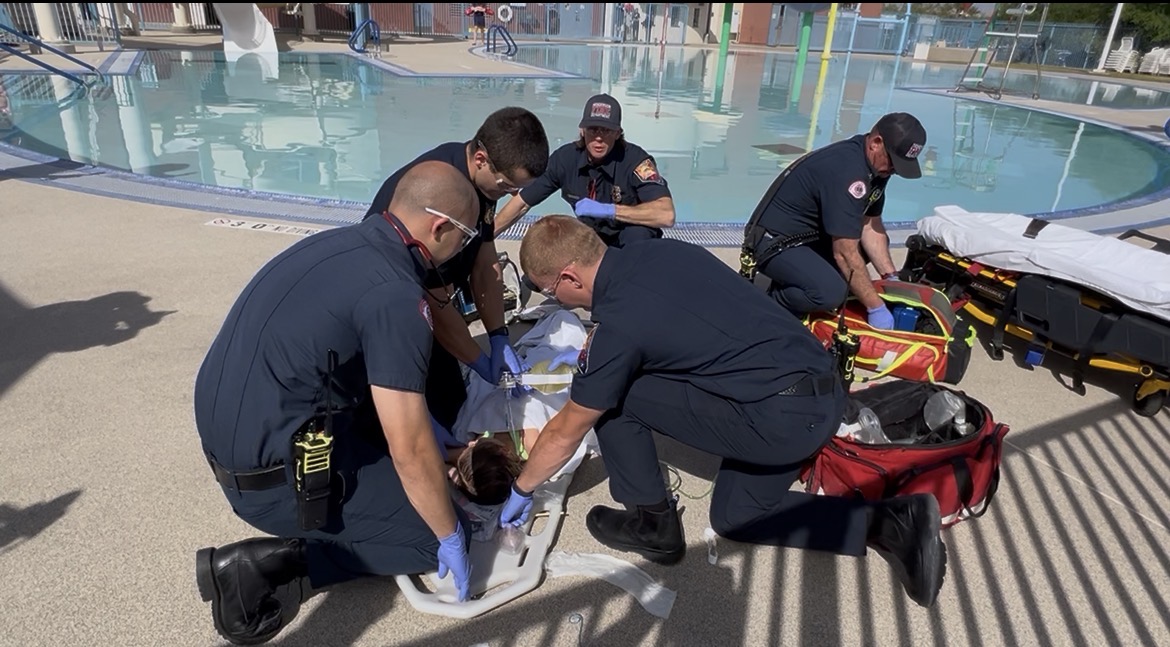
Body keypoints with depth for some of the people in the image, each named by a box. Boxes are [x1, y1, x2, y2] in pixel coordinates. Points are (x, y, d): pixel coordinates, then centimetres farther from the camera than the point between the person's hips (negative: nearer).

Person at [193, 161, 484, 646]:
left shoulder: (348, 241, 4)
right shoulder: (395, 295, -23)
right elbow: (411, 451, -20)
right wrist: (450, 537, -5)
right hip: (274, 472, -9)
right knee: (434, 535, 2)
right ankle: (265, 564, -3)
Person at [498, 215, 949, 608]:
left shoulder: (619, 321, -16)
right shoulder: (656, 251, 5)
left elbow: (567, 432, -2)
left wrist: (521, 490, 15)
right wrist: (593, 356, 34)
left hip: (780, 417, -9)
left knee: (613, 398, -2)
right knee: (735, 516, 26)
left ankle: (653, 525, 13)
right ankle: (889, 521, 15)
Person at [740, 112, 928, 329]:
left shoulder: (875, 165, 1)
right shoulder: (846, 170, -28)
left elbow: (870, 225, 8)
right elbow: (845, 254, -28)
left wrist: (891, 277, -1)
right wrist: (876, 308, -22)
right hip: (775, 242, -10)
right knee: (832, 293, -32)